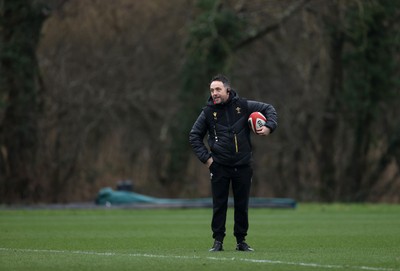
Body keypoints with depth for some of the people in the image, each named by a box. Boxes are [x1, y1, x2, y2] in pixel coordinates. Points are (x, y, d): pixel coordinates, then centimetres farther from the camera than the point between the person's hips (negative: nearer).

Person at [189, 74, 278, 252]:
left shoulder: (243, 105, -1)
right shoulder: (208, 112, -1)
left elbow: (269, 109, 9)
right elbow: (194, 136, 6)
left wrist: (269, 127, -9)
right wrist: (205, 157, -3)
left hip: (243, 166, 1)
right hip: (219, 167, -1)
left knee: (242, 206, 6)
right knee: (219, 206, 0)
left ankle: (241, 241, 16)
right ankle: (218, 241, 8)